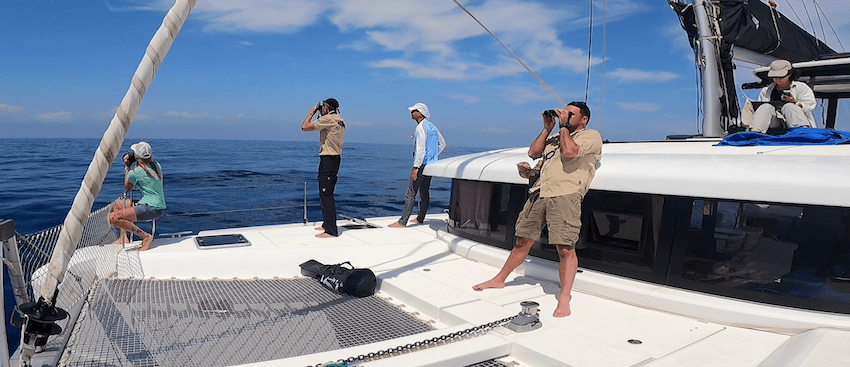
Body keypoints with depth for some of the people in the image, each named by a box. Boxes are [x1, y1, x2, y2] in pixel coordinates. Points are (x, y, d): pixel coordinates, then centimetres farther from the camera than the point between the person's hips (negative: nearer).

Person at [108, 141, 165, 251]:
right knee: (117, 204, 23)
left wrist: (127, 167, 15)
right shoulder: (157, 165, 8)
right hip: (158, 205, 9)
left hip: (150, 208, -9)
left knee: (113, 217, -16)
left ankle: (145, 236, -11)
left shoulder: (135, 172, -13)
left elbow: (127, 187, 9)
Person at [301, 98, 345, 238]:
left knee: (326, 195, -10)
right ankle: (327, 224, 28)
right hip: (334, 159, 10)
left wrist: (311, 112, 1)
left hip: (328, 160, -10)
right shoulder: (340, 121, 15)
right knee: (325, 194, 19)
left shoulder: (328, 119, -14)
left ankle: (331, 230, -10)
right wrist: (317, 114, 23)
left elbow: (304, 127, -15)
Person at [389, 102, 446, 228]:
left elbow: (421, 149, -21)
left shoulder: (420, 127, -13)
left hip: (422, 164, -9)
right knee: (424, 192, 14)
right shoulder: (433, 126, 15)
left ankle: (402, 222, -12)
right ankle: (420, 218, 22)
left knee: (411, 193, -10)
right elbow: (442, 144, 24)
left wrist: (416, 167, -21)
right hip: (431, 164, 9)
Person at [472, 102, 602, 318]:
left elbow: (569, 152, -12)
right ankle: (499, 280, 22)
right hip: (539, 192, 6)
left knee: (565, 248, -13)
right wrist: (547, 128, 17)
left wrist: (564, 126, 1)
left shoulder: (591, 136, 7)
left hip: (565, 194, -6)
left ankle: (564, 298, -9)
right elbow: (533, 152, 19)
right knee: (523, 241, 11)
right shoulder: (556, 137, 30)